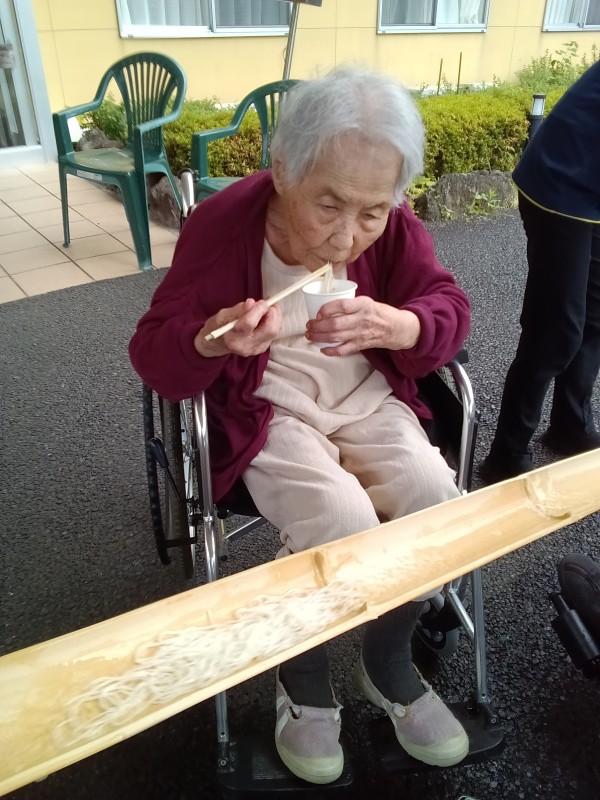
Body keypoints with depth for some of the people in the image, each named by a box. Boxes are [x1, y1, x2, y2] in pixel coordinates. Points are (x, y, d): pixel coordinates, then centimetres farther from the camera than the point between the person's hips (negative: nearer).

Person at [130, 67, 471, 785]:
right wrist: (214, 338, -40)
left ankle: (387, 661, 13)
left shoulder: (393, 229, -7)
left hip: (368, 401, 4)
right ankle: (302, 679, 8)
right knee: (343, 525, -25)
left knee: (439, 503, -16)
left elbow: (450, 310, -7)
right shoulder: (222, 224, -17)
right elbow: (152, 354, -15)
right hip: (266, 413, -3)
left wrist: (394, 326, -32)